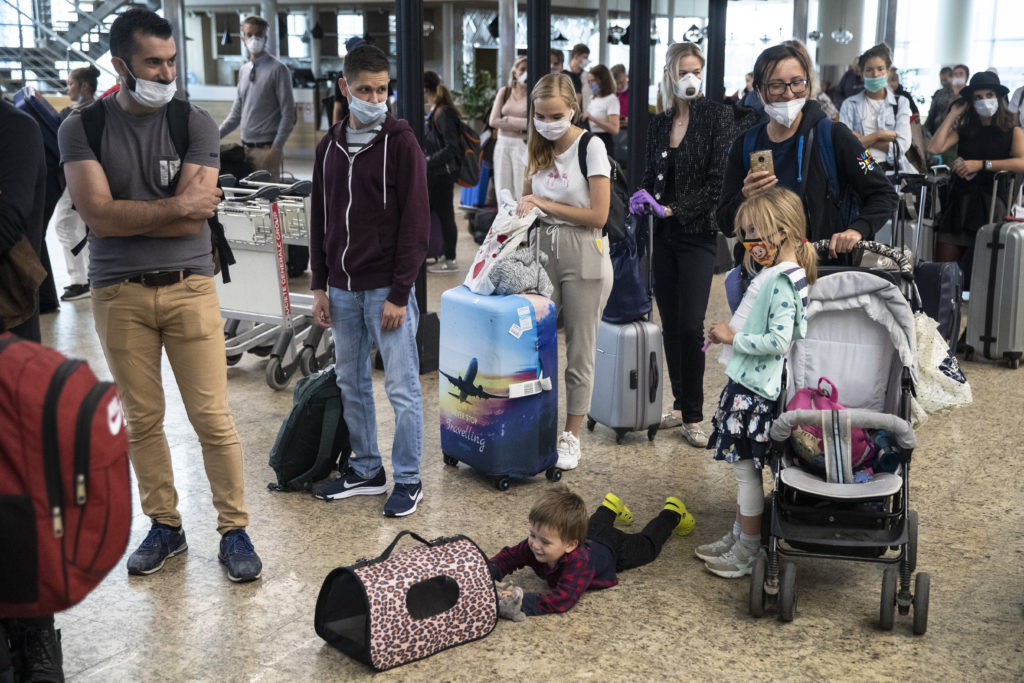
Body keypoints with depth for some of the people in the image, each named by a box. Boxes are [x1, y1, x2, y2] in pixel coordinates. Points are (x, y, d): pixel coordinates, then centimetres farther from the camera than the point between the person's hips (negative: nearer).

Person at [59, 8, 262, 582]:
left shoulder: (196, 124, -2)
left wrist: (125, 216, -10)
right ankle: (165, 527, 26)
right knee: (142, 420, 10)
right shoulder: (83, 129, 0)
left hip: (190, 287, -1)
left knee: (213, 418, 0)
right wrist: (176, 205, -12)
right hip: (119, 294, 1)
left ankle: (234, 530, 13)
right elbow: (98, 214, -13)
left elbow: (194, 220, -11)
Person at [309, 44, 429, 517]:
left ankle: (408, 481, 12)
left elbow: (416, 224, -11)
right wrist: (319, 287, 9)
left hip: (386, 288, -6)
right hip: (342, 289, 6)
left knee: (402, 388, 0)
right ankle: (366, 471, 27)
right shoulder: (330, 146, 10)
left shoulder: (400, 143, -7)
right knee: (350, 384, 13)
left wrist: (399, 295, -14)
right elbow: (320, 221, 14)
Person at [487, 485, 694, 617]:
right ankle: (612, 506, 65)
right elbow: (508, 557, -22)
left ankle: (672, 513, 48)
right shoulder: (534, 546, -36)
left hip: (612, 548, -4)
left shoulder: (578, 562, -52)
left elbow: (563, 600, -61)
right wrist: (488, 574, -43)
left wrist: (522, 602, -68)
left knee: (647, 545, 25)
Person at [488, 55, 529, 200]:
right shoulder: (504, 91, 10)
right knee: (502, 192, 5)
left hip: (523, 145, -4)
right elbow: (493, 121, 2)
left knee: (522, 194, -7)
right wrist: (519, 125, -6)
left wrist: (508, 120, -7)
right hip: (502, 144, 4)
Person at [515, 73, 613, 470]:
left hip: (582, 256, -5)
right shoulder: (538, 149, 9)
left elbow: (598, 215, -13)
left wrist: (545, 203, -13)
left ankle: (571, 436, 15)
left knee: (579, 349, 3)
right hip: (541, 250, 5)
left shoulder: (590, 146, -9)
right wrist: (523, 209, -3)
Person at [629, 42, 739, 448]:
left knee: (690, 326, -9)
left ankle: (693, 416, 4)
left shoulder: (717, 117, -5)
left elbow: (719, 180, -11)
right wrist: (643, 196, -8)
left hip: (698, 234, -5)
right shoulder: (658, 124, 10)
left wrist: (674, 209, -16)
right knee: (670, 325, 9)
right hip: (664, 236, 5)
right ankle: (680, 404, 22)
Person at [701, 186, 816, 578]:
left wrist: (734, 338, -17)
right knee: (744, 466, 18)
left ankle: (748, 553, 13)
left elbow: (779, 340, -26)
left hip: (756, 388, -10)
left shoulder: (783, 282, -19)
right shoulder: (775, 274, 12)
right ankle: (737, 536, 30)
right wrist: (731, 334, 9)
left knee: (746, 467, 1)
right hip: (747, 383, 10)